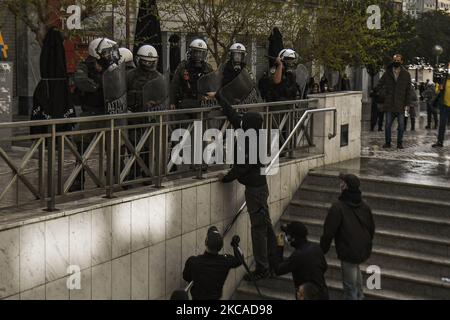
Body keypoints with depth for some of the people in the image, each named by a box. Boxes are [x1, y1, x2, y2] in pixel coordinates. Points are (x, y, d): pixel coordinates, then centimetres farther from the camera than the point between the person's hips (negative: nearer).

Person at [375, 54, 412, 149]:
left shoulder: (406, 74, 5)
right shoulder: (387, 73, 7)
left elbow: (408, 90, 5)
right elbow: (379, 86, 14)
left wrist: (407, 103, -1)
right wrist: (383, 96, 1)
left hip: (401, 104, -1)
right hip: (389, 104, 1)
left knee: (401, 125, 1)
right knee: (388, 124, 1)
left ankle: (399, 143, 11)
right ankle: (387, 142, 11)